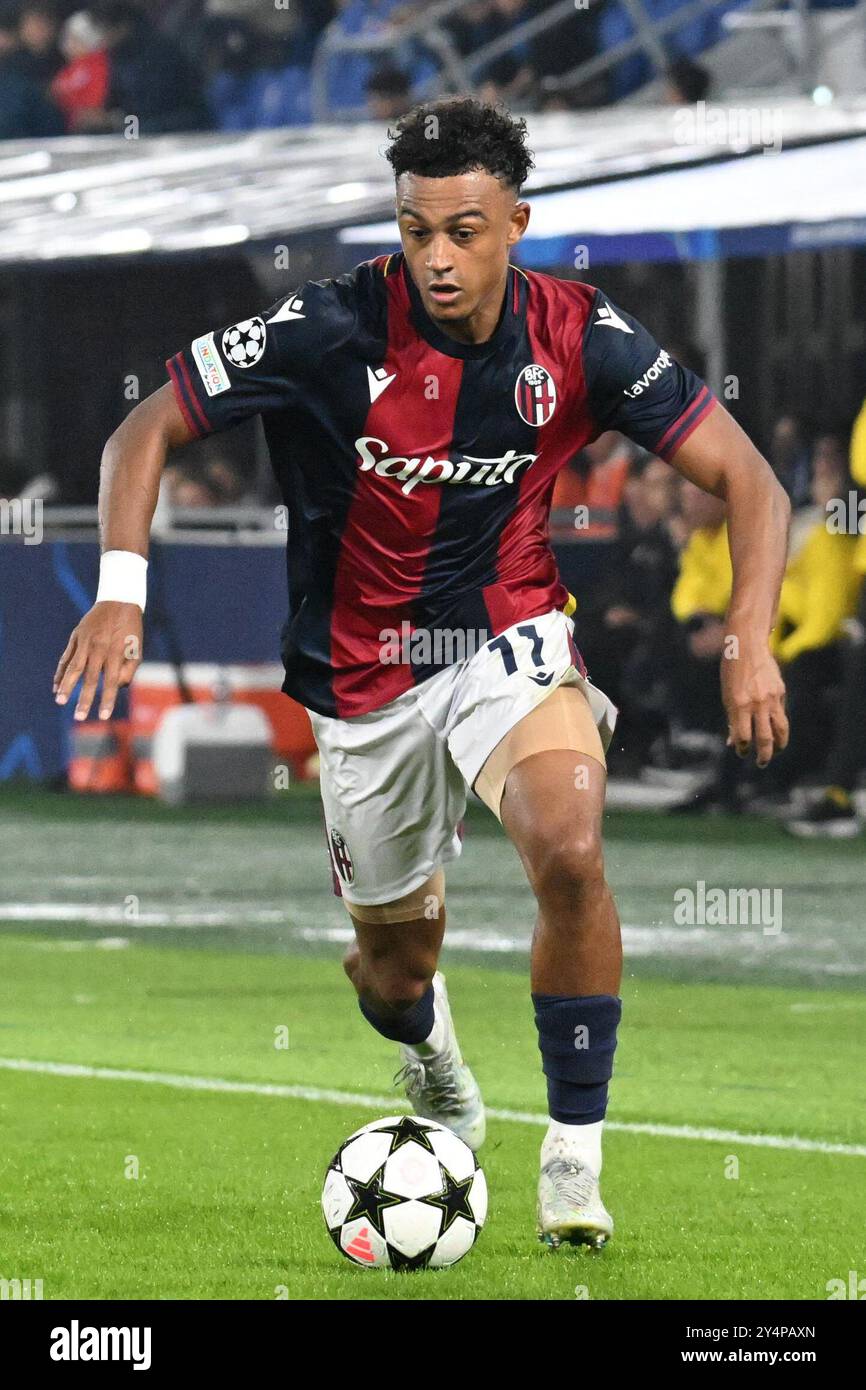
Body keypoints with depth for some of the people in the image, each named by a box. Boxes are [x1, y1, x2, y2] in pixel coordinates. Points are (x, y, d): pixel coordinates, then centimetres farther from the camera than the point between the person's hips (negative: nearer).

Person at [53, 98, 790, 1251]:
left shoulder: (580, 340, -15)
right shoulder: (333, 330, -19)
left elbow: (746, 479, -9)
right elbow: (148, 430, -10)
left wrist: (752, 638, -24)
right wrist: (122, 587, -24)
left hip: (510, 638, 0)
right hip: (365, 671, 0)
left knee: (570, 852, -29)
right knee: (395, 959, 10)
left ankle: (575, 1156, -14)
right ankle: (428, 1043, 52)